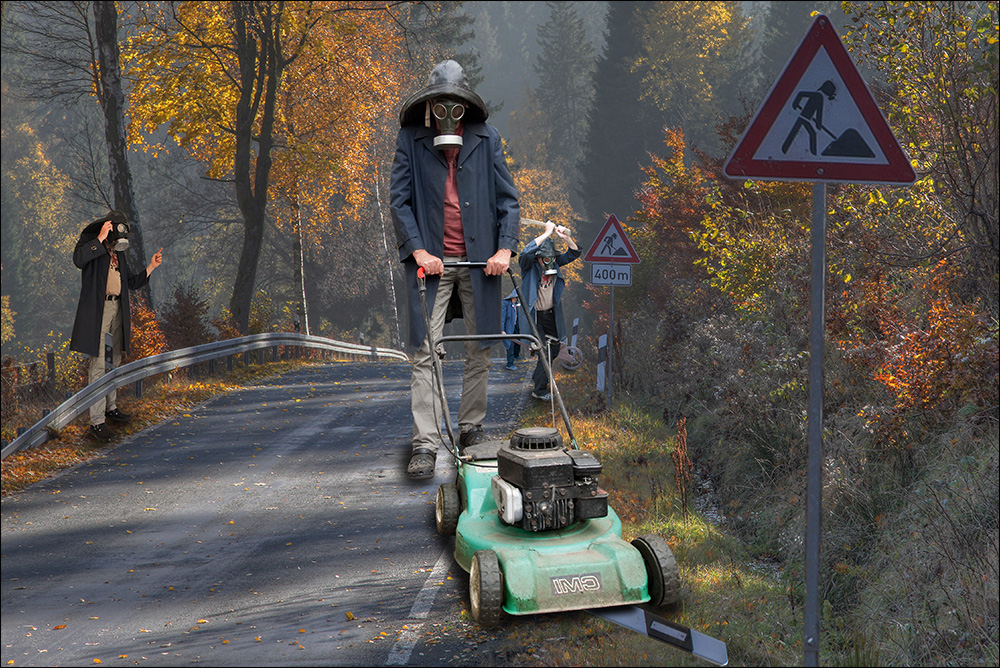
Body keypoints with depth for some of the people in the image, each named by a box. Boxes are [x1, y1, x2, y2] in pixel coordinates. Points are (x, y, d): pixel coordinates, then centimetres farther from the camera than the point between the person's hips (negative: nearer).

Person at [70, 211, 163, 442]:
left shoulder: (118, 253, 19)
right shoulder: (90, 242, -1)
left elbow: (132, 283, 22)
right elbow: (78, 259, -24)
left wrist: (151, 266, 11)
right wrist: (100, 239, -23)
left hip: (117, 309, 8)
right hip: (97, 309, -8)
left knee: (115, 360, 15)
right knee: (98, 364, -10)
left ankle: (111, 407, 30)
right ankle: (96, 422, -10)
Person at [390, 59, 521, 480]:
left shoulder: (487, 140, 6)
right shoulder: (410, 140, 3)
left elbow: (508, 199, 6)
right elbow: (399, 200, 0)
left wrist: (505, 248, -7)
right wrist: (418, 250, -11)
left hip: (479, 262, 2)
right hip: (432, 260, -2)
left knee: (479, 350, 8)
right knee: (425, 351, -8)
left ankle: (472, 429, 22)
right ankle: (425, 444, -8)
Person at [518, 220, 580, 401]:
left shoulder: (554, 263, 1)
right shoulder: (529, 265, -14)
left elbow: (574, 253, 5)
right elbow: (526, 252, -36)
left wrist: (567, 238, -16)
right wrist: (547, 233, -35)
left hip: (551, 314, 6)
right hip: (535, 315, -6)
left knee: (554, 348, 15)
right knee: (545, 351, -6)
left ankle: (537, 378, 37)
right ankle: (539, 390, 8)